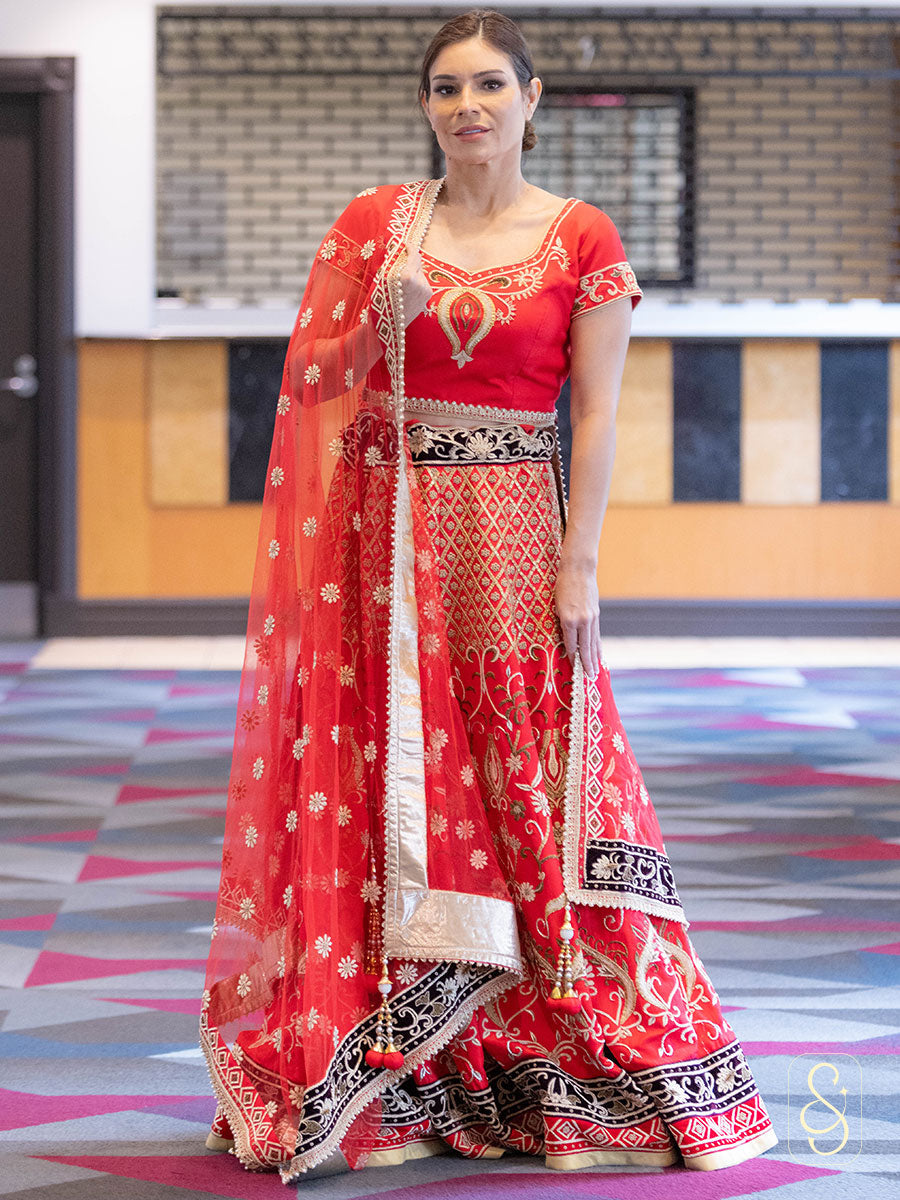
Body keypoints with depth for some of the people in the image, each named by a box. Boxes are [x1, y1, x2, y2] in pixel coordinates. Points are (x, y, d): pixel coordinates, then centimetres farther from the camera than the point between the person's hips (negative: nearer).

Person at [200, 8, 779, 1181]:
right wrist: (379, 324, -8)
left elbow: (596, 413, -3)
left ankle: (538, 1077, 9)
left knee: (528, 802, -1)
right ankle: (384, 1074, 11)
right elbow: (307, 379, 10)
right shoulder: (373, 221, 8)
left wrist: (578, 565, -8)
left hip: (511, 537, -2)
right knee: (383, 796, 2)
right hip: (385, 537, 2)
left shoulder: (583, 238, 2)